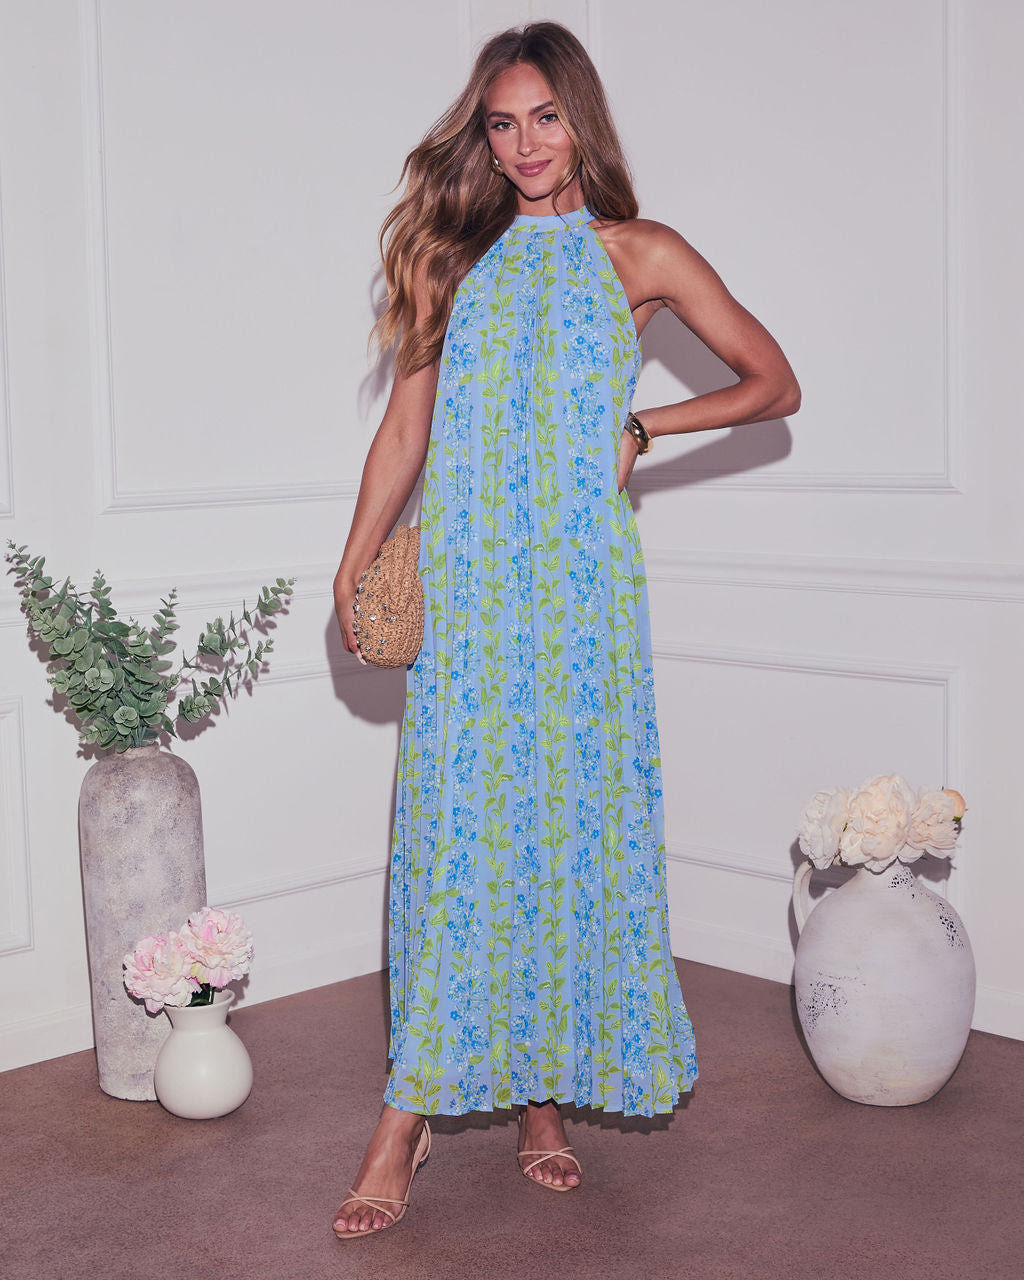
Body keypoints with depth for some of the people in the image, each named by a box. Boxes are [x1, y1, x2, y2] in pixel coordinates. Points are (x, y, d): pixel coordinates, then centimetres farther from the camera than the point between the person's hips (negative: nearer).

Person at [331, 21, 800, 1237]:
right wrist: (354, 564, 8)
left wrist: (646, 423, 0)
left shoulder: (640, 255, 7)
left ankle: (548, 1089, 15)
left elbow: (775, 383, 10)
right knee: (455, 825, -2)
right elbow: (407, 422, 12)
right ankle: (411, 1113, 4)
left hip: (579, 582, -1)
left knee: (572, 817, 2)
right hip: (462, 581, 1)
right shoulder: (459, 255, 13)